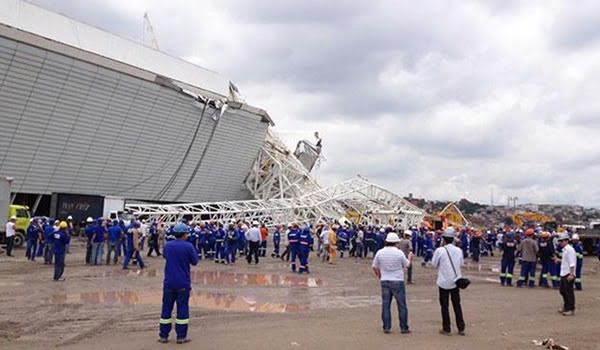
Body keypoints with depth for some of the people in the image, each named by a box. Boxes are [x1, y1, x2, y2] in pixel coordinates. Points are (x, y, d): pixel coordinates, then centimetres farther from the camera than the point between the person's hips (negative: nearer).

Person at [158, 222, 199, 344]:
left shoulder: (167, 245, 0)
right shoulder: (188, 246, -13)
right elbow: (195, 261, -4)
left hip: (169, 282, 3)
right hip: (183, 283, -3)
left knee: (167, 307, 11)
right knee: (182, 308, 5)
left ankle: (163, 335, 16)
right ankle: (181, 336, 8)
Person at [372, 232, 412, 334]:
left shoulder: (380, 252, -2)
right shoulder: (399, 253, -11)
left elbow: (374, 266, 5)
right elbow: (407, 265, 3)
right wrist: (409, 258, 23)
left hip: (384, 281, 3)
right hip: (397, 281, -3)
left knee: (385, 305, 9)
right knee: (402, 305, 7)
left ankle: (386, 327, 11)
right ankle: (403, 328, 12)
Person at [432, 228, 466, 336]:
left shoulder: (439, 251, -16)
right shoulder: (458, 250, -2)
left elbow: (434, 264, -5)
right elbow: (461, 263, 10)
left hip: (444, 282, -4)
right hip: (455, 281, 4)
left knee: (444, 306, 6)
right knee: (457, 305, 14)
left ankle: (446, 329, 10)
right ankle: (461, 328, 16)